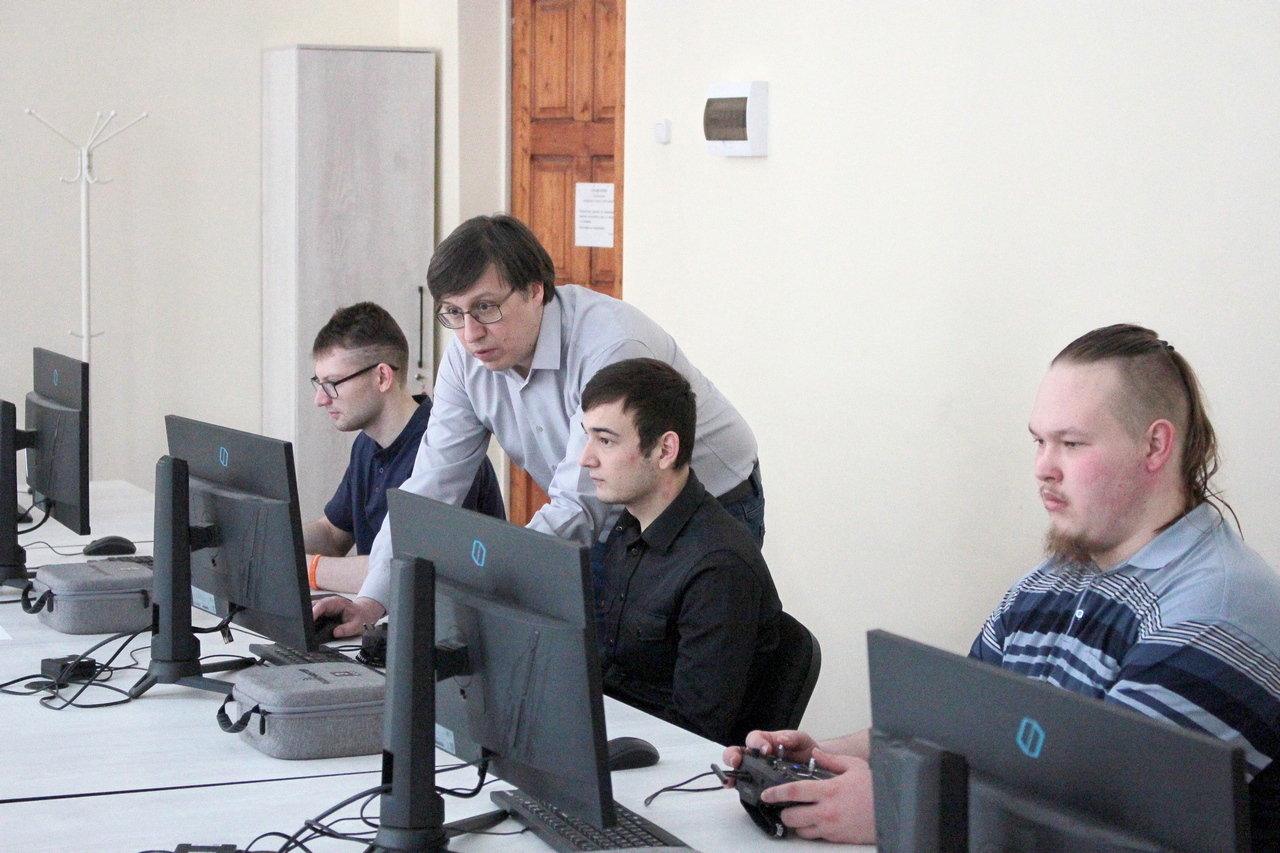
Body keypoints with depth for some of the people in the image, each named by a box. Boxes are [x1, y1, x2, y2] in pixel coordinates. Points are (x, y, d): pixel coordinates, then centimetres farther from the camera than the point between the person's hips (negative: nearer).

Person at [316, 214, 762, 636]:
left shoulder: (612, 348, -31)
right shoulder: (467, 357, -8)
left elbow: (581, 506, -33)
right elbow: (431, 485, -5)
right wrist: (373, 599, -18)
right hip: (616, 521, 6)